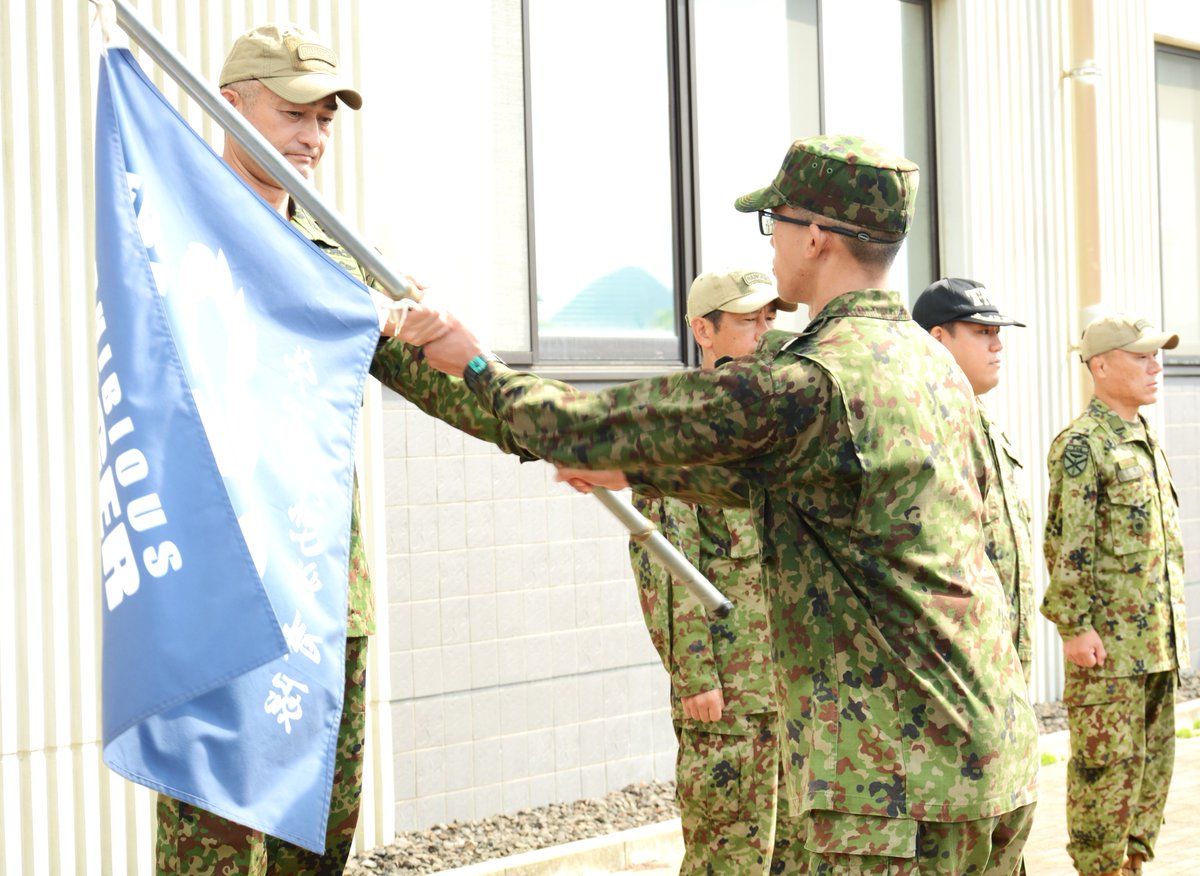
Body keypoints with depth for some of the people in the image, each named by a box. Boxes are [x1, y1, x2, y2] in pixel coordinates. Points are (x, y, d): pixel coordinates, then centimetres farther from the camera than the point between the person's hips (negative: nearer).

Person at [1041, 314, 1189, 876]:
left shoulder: (1145, 439, 16)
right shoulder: (1081, 444, -11)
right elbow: (1066, 544, -16)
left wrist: (1174, 622, 20)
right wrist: (1075, 626, -19)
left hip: (1158, 641, 9)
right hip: (1108, 641, -9)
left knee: (1154, 763, 13)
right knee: (1107, 765, -4)